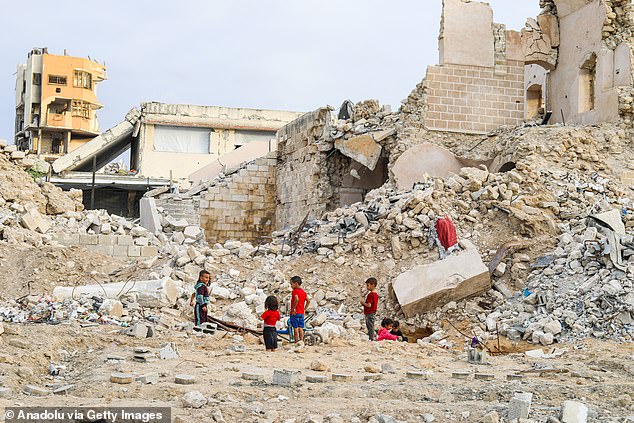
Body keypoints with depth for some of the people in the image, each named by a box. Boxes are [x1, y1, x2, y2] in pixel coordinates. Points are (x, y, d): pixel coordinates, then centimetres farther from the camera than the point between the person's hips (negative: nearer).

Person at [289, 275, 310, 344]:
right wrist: (304, 309, 16)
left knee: (295, 328, -2)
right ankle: (301, 340, 9)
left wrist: (293, 308, -22)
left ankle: (296, 341, -1)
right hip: (301, 313, 7)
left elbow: (296, 299, -29)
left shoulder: (295, 291, -12)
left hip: (295, 312, -7)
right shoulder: (303, 292, 11)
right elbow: (308, 301, 12)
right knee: (301, 328, 10)